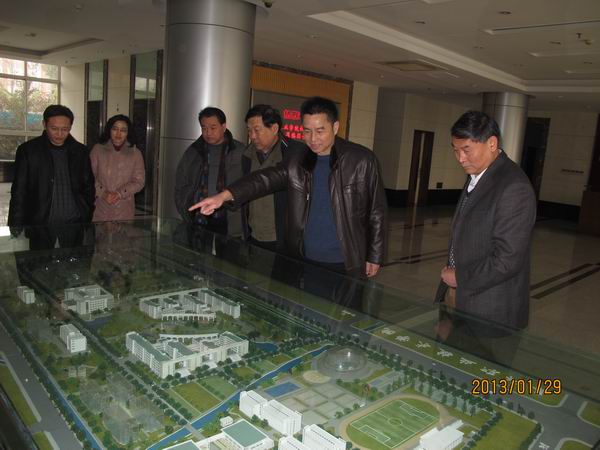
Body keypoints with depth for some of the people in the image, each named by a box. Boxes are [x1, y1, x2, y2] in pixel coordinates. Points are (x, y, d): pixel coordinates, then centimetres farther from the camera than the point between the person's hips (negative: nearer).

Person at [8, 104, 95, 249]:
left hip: (74, 223, 2)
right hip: (40, 225, -1)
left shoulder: (81, 151, 7)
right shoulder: (28, 150, 1)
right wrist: (16, 225, -5)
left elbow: (88, 187, 11)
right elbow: (19, 190, 1)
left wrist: (87, 219, 5)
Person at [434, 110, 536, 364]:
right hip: (458, 299, 8)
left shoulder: (514, 188, -19)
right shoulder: (476, 178, 10)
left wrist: (460, 278, -12)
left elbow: (507, 259, -22)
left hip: (490, 316, -8)